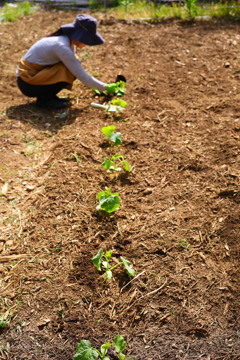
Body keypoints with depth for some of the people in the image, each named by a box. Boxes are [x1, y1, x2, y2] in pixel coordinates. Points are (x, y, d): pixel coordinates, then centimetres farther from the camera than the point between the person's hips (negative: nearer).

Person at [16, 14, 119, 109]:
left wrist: (94, 85, 6)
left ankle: (49, 96, 7)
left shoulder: (69, 41, 1)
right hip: (27, 83, -9)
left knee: (73, 68, 2)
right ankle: (43, 100, -8)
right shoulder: (62, 46, -26)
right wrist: (106, 88, -12)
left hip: (36, 73, 9)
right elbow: (82, 77, -23)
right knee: (69, 72, -22)